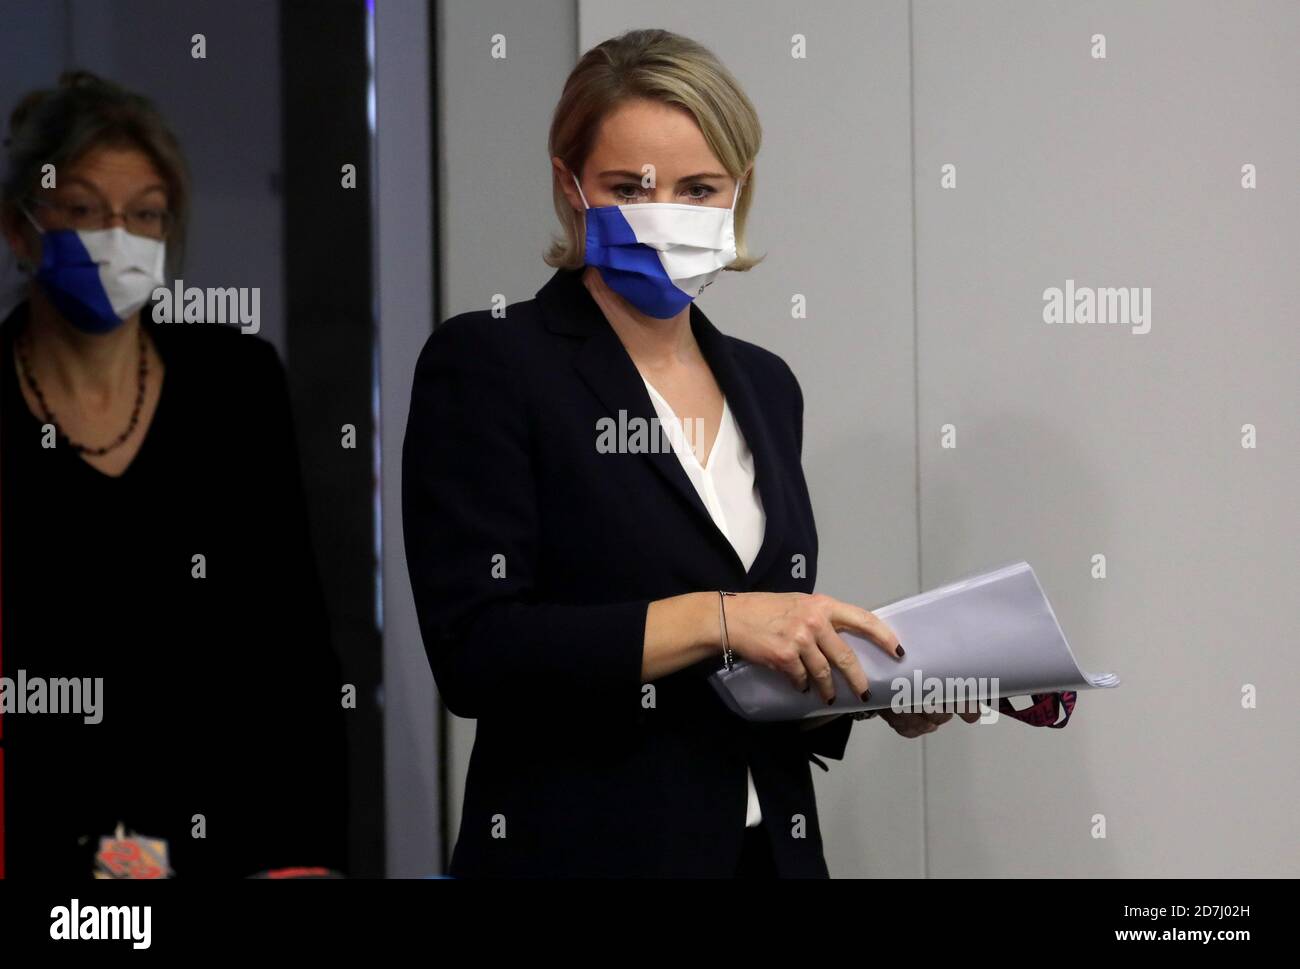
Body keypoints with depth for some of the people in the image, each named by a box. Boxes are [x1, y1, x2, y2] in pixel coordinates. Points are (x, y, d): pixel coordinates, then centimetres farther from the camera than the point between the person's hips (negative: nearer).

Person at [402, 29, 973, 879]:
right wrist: (714, 618, -22)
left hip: (771, 844, 6)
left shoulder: (765, 387, 10)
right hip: (584, 850, -5)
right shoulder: (486, 365, -8)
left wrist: (881, 689, -1)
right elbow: (475, 650, -17)